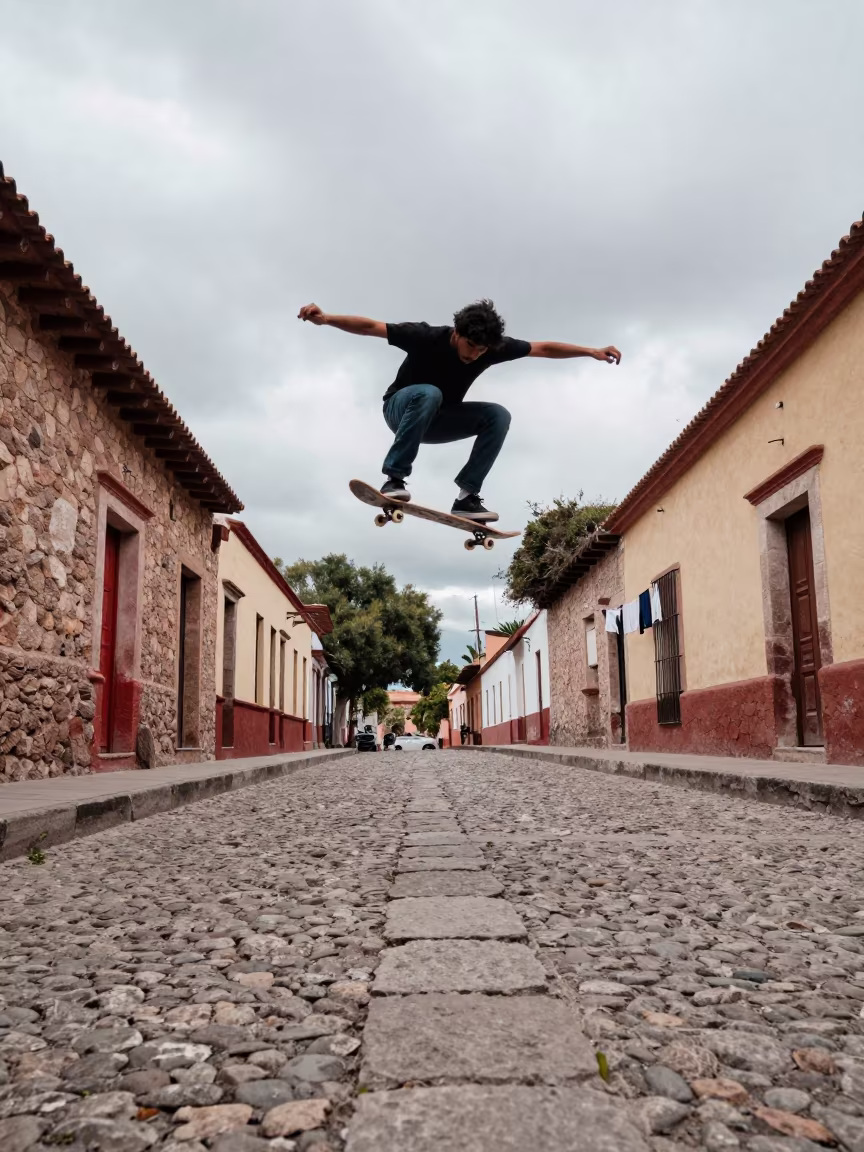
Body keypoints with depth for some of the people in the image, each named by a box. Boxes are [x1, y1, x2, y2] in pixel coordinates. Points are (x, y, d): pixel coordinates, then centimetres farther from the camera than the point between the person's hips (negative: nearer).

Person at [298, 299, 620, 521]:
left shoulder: (492, 348, -16)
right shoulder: (427, 337, -28)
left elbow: (543, 348, -10)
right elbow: (370, 326, -28)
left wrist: (592, 352, -13)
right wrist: (326, 318, -40)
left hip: (436, 420, 5)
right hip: (402, 408, -5)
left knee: (498, 415, -18)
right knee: (429, 393, -39)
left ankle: (467, 496, -20)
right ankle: (394, 479, -36)